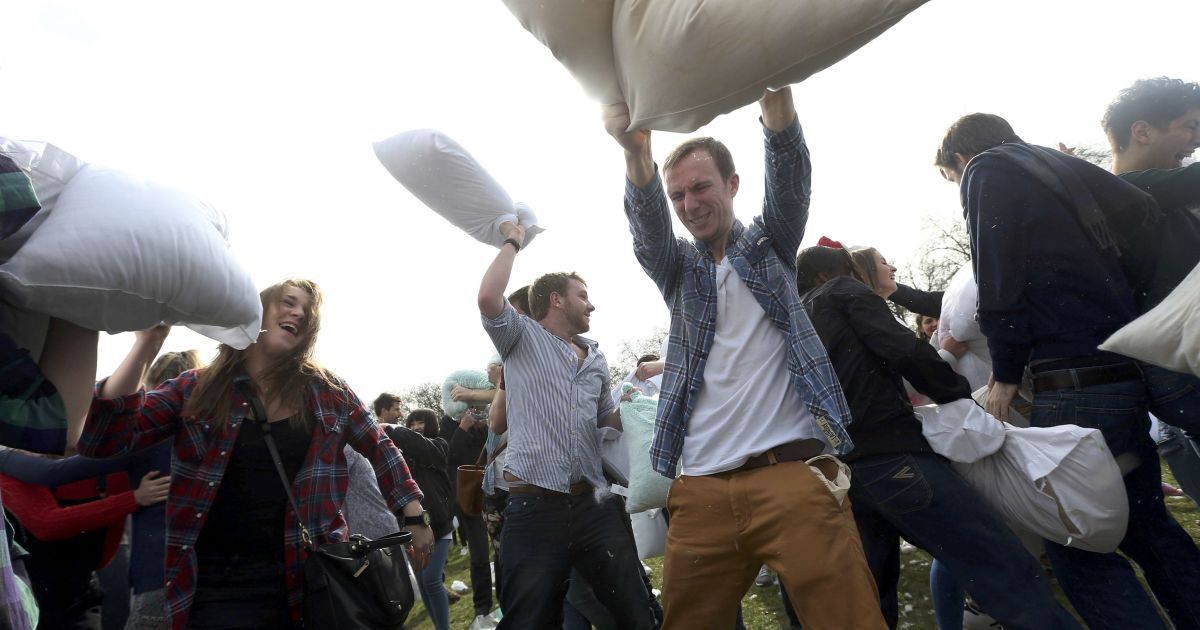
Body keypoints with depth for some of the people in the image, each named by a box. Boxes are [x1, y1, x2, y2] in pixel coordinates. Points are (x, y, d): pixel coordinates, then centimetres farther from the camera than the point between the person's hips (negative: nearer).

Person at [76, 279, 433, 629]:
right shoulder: (196, 389, 1)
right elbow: (100, 442, -7)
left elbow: (379, 448, 11)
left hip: (309, 574, 2)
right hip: (220, 582, -1)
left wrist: (414, 517, 6)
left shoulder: (326, 390, 4)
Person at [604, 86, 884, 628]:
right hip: (701, 489, 2)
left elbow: (788, 171, -5)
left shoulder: (771, 244, 13)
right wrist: (636, 152, -28)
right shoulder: (676, 267, 15)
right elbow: (646, 222, -6)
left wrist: (774, 92, -25)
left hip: (790, 472, -1)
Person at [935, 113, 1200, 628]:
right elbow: (1145, 214, 15)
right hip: (1128, 372, 9)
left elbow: (999, 280, -12)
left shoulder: (986, 170, -3)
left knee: (1075, 545, 2)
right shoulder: (1065, 167, 20)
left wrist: (1006, 373, -4)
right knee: (1147, 526, 19)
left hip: (1074, 385, -8)